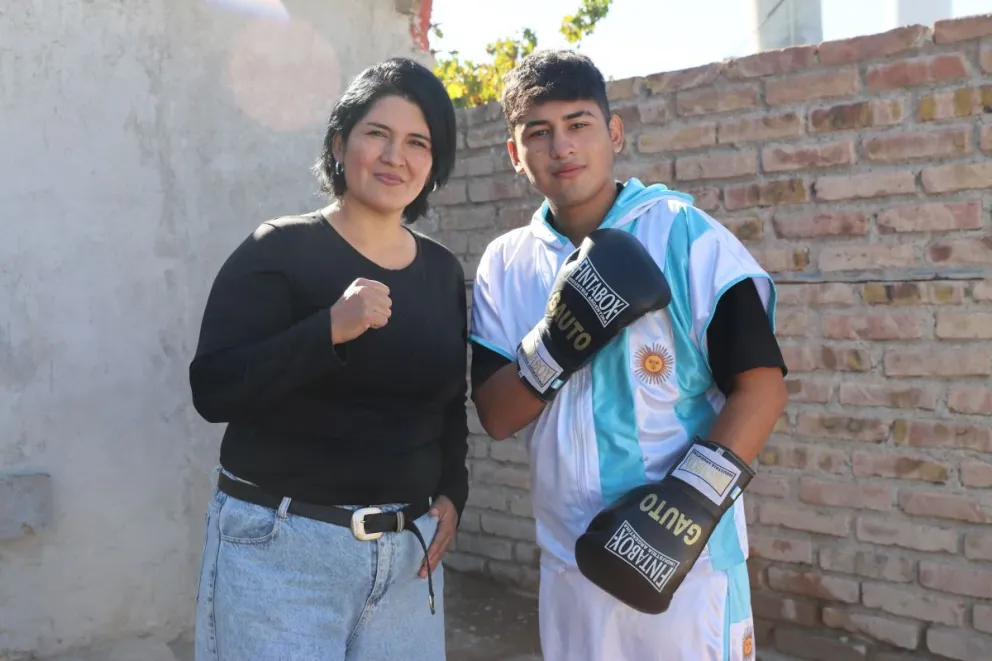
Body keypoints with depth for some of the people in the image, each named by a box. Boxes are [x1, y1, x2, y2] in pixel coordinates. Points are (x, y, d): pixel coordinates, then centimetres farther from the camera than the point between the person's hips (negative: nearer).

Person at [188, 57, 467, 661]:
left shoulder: (445, 271, 7)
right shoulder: (279, 251, -8)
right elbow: (212, 391, -17)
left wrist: (453, 493, 3)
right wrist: (331, 328, -27)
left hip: (410, 549, 5)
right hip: (280, 548, -4)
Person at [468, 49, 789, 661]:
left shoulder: (687, 235, -9)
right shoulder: (505, 264, 3)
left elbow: (762, 387, -10)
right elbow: (495, 417, 1)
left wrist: (691, 500, -21)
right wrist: (554, 345, -17)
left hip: (689, 554, -3)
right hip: (570, 559, 4)